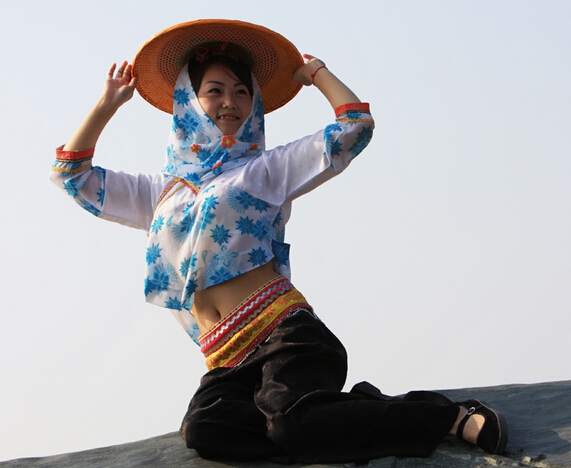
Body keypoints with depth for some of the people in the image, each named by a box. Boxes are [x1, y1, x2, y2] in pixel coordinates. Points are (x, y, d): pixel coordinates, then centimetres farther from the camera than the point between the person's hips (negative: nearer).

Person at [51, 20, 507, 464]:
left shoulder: (265, 168, 13)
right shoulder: (160, 191, 24)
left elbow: (356, 124, 6)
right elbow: (72, 174, 29)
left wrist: (315, 72, 19)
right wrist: (109, 103, 27)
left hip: (284, 330, -4)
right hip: (228, 362, 4)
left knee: (293, 421, -35)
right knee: (204, 429, -32)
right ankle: (356, 413, -18)